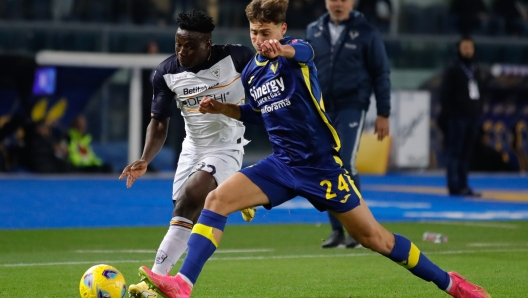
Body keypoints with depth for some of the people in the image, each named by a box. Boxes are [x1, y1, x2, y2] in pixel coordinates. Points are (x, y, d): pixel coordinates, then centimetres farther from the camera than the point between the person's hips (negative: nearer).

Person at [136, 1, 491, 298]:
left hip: (321, 164, -5)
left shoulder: (296, 50, -10)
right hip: (282, 164, 5)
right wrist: (221, 108, 8)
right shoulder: (252, 72, 8)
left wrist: (283, 50, -62)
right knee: (216, 200, -14)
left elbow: (304, 51, -37)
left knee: (372, 236, -2)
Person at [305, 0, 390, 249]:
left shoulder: (366, 33, -2)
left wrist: (383, 114, -3)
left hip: (352, 107, -4)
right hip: (321, 109, 4)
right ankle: (337, 230, 12)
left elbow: (381, 75, 0)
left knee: (346, 164, -15)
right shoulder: (314, 31, 9)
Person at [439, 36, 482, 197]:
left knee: (466, 153, 7)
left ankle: (463, 185, 10)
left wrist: (478, 110, 12)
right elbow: (445, 94, -8)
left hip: (472, 117, 7)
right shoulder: (453, 69, -4)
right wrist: (448, 113, -13)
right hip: (457, 117, -7)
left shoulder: (473, 69, 17)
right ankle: (455, 186, -6)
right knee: (455, 152, -5)